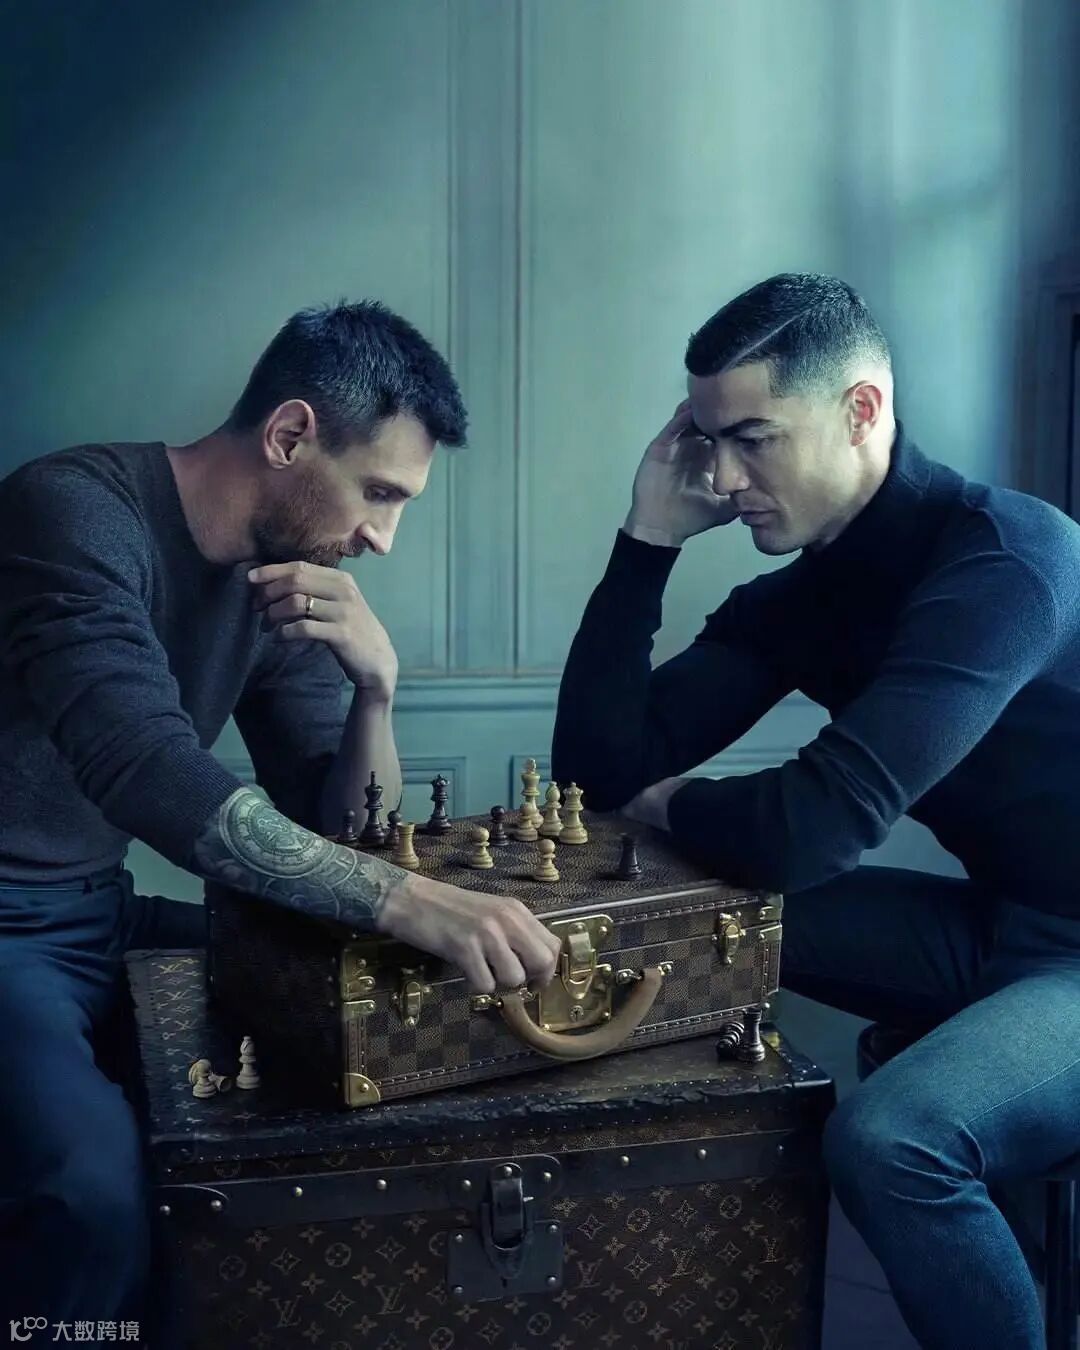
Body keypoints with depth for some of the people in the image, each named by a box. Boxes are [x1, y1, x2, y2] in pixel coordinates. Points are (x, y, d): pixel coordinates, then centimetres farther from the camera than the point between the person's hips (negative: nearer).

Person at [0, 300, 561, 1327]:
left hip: (95, 916, 8)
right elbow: (146, 769, -37)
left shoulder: (285, 569, 3)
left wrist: (374, 685, -15)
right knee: (97, 1176, -32)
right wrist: (407, 900, -44)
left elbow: (343, 831, 4)